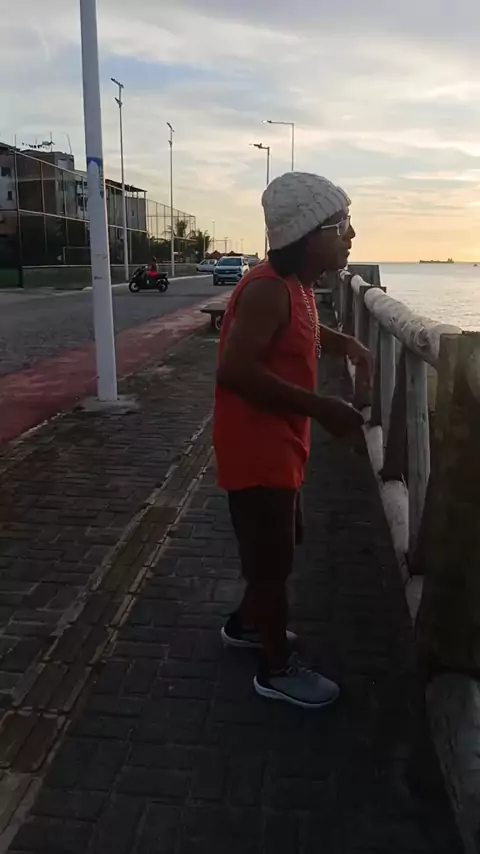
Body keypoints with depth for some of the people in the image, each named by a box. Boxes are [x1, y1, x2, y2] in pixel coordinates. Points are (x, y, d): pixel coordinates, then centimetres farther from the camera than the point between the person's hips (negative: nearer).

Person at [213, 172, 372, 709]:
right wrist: (321, 408, -29)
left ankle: (246, 624, 43)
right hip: (256, 449, -10)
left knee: (277, 547, 23)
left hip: (278, 445, 10)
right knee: (272, 558, 3)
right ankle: (277, 669, 22)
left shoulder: (298, 285, 8)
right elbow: (235, 371, -31)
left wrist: (344, 343, 14)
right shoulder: (269, 289, -22)